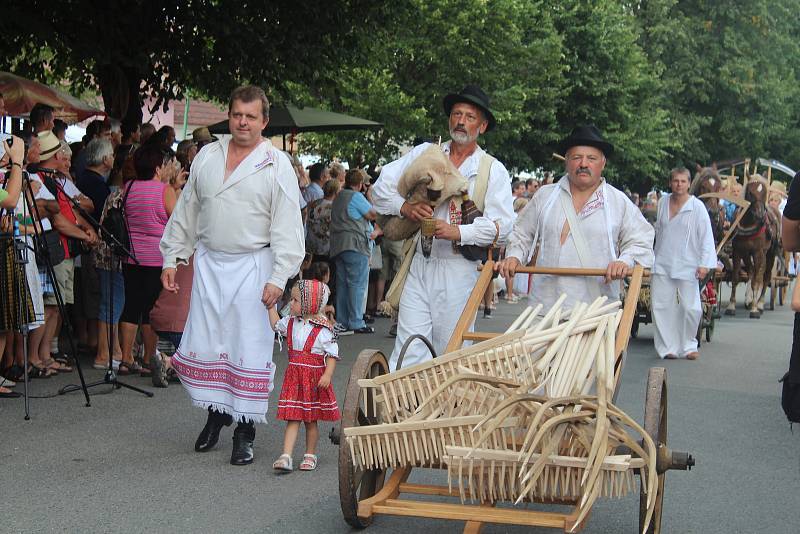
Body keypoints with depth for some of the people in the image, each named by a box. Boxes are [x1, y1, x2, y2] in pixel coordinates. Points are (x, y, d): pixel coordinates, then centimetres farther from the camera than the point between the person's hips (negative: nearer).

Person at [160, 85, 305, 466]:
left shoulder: (277, 165, -3)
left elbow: (287, 227, -8)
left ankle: (245, 429, 7)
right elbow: (185, 212, 16)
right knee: (205, 344, 7)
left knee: (250, 347, -3)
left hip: (252, 267, -4)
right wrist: (172, 258, 12)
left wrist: (278, 278, -14)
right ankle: (216, 412, 26)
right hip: (209, 263, 4)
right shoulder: (207, 156, 10)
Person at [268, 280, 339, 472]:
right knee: (292, 419, -2)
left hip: (314, 379, -4)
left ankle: (310, 455, 23)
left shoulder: (323, 329, -13)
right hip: (294, 376, 4)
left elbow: (332, 355, -12)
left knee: (311, 420, 8)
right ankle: (286, 457, -7)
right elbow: (276, 325, 27)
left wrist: (327, 375, -22)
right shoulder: (291, 322, 5)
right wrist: (271, 306, 23)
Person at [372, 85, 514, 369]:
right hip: (419, 264, 2)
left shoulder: (493, 170, 5)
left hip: (459, 269, -2)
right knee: (408, 351, -4)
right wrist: (404, 206, -8)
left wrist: (458, 232, -20)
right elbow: (381, 188, 12)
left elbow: (501, 225, -6)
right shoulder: (424, 153, 12)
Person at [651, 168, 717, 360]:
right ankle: (668, 346, 8)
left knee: (691, 308, -2)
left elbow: (706, 236, -6)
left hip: (687, 265, -3)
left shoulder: (697, 206, -5)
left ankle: (688, 345, 18)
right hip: (662, 263, 3)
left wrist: (704, 264, -12)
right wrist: (652, 257, 20)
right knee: (661, 306, -1)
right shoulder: (663, 202, 7)